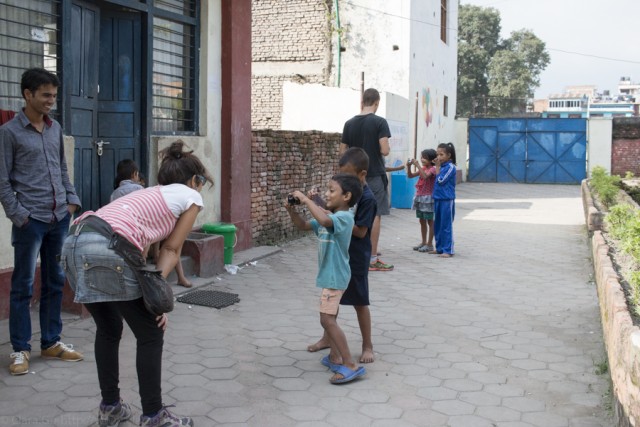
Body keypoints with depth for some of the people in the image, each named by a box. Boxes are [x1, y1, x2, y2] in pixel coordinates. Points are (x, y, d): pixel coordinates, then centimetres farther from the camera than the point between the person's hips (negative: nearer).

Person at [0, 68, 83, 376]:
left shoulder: (55, 128, 12)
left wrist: (71, 200, 8)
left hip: (60, 217, 6)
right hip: (30, 220, -6)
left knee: (55, 282, 11)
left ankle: (51, 342, 22)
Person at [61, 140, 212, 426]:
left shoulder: (149, 194, 35)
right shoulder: (191, 196, 17)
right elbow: (171, 250, 9)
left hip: (74, 242, 8)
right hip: (108, 248, -8)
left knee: (108, 329, 25)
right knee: (150, 335, 9)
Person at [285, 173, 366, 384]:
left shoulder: (344, 217, -19)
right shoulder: (330, 217, 11)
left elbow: (323, 220, -41)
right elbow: (304, 225, 16)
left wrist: (306, 199, -32)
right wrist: (292, 210, -1)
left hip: (335, 276, -10)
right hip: (329, 275, 10)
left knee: (328, 319, -14)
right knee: (328, 318, 19)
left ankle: (350, 365, -12)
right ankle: (335, 357, 32)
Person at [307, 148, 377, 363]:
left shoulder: (367, 198, -19)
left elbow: (360, 231, -21)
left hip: (356, 259, -7)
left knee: (359, 302, 4)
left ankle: (367, 345, 19)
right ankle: (327, 338, 34)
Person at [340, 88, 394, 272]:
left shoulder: (349, 123, 5)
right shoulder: (379, 122, -10)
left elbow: (343, 152, 7)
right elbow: (385, 150, -17)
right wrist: (388, 148, 4)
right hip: (375, 175, -5)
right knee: (375, 215, -1)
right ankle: (372, 259, 0)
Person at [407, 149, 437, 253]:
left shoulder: (432, 169, -12)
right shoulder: (422, 168, 11)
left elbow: (425, 176, -31)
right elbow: (410, 175, 10)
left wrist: (417, 165, -30)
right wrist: (409, 166, -6)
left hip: (428, 198, -8)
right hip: (419, 197, 8)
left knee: (429, 221, 0)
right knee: (422, 221, 13)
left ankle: (430, 244, 4)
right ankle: (423, 242, 22)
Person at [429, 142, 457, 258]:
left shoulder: (450, 166, -11)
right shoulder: (441, 166, 12)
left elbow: (440, 180, -15)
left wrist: (437, 166, -8)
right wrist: (437, 166, 8)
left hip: (447, 200, -8)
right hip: (438, 198, 8)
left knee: (446, 226, -5)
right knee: (437, 225, 13)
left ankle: (448, 250, -1)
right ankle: (439, 248, 23)